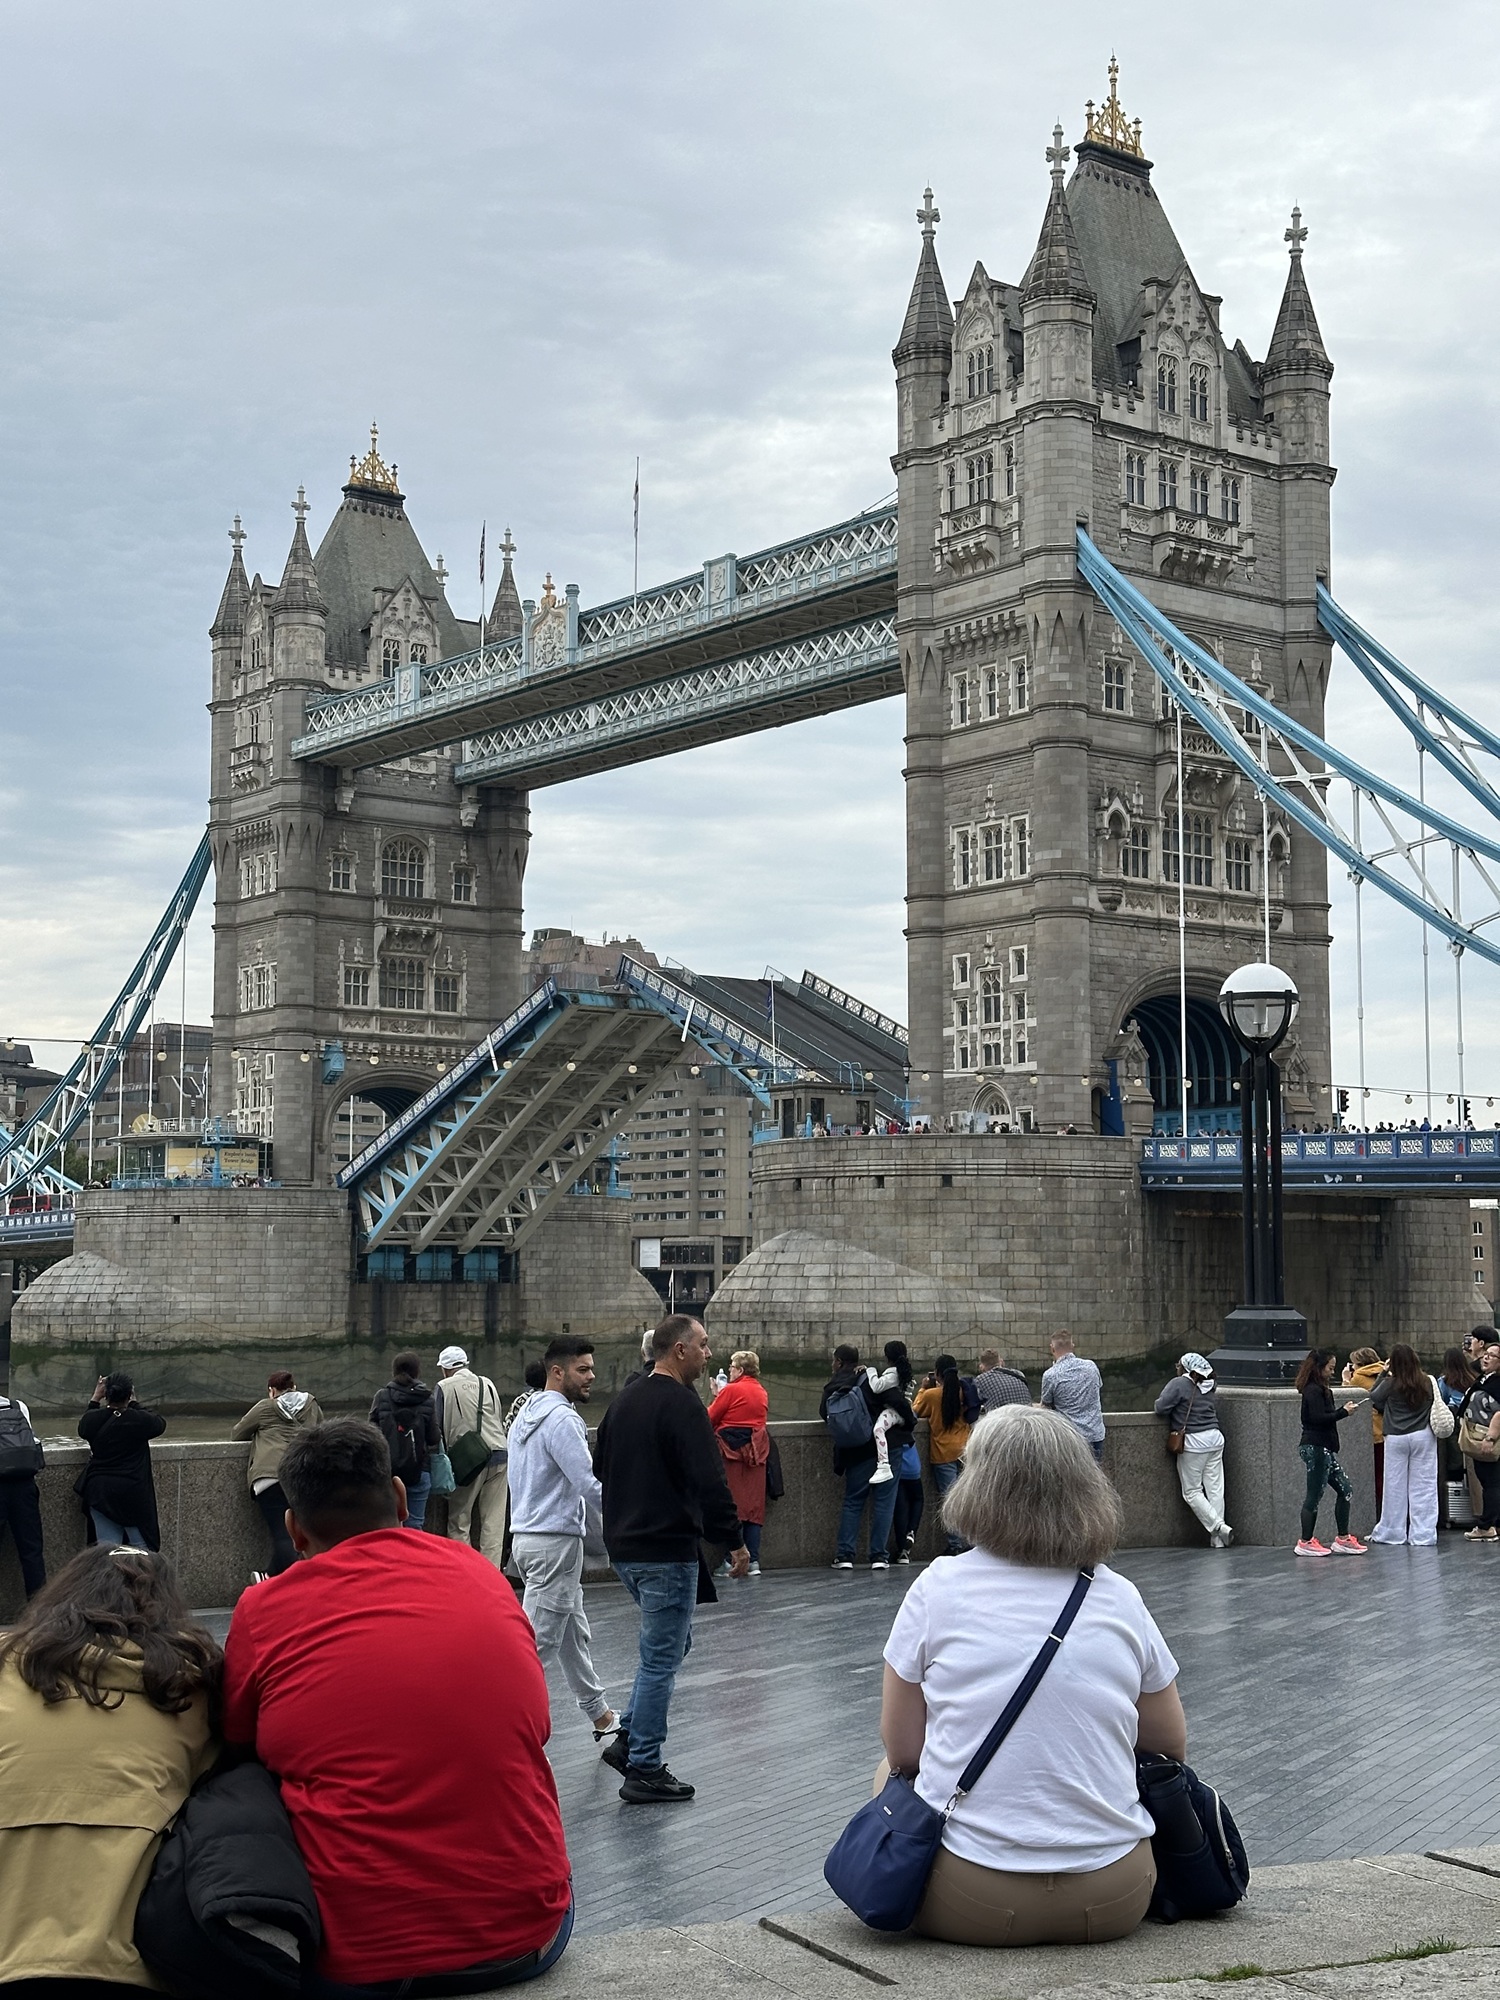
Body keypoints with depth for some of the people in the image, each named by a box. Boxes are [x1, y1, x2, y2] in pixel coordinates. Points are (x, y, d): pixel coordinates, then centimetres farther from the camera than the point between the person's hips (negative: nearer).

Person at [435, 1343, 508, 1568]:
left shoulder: (445, 1387, 2)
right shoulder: (488, 1384, 14)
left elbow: (438, 1429, 0)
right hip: (498, 1454, 4)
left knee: (459, 1520, 6)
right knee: (493, 1521, 6)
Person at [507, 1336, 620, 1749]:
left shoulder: (527, 1415, 14)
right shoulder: (562, 1419, -17)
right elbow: (588, 1485, -21)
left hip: (528, 1535, 10)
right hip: (555, 1542, -10)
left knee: (574, 1634, 17)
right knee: (540, 1638, -7)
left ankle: (601, 1717, 26)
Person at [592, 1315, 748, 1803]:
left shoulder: (625, 1401, 12)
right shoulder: (681, 1405, -16)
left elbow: (600, 1467, 21)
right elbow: (710, 1483, -21)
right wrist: (735, 1542, -13)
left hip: (624, 1548, 9)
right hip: (667, 1551, -9)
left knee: (670, 1641, 22)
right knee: (662, 1657, -1)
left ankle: (628, 1739, 18)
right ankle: (644, 1771, 5)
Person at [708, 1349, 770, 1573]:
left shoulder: (731, 1390, -8)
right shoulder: (762, 1392, 11)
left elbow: (710, 1418, -6)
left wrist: (717, 1395, 13)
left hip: (732, 1449, -6)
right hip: (757, 1450, 6)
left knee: (732, 1505, -2)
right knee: (754, 1505, 6)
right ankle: (754, 1561, 3)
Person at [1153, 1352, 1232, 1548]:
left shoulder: (1179, 1384, -9)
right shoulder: (1208, 1387, 11)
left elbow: (1161, 1408, -13)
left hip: (1193, 1442, -6)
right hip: (1215, 1438, 6)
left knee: (1192, 1492, 2)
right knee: (1215, 1489, 6)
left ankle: (1219, 1527, -10)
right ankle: (1217, 1538, 6)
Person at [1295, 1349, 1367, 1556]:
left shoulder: (1320, 1390, 16)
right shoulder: (1313, 1391, -14)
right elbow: (1319, 1418, -22)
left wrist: (1344, 1410, 6)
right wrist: (1344, 1412, -15)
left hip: (1324, 1449, 10)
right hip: (1315, 1447, -10)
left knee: (1345, 1490, 9)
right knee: (1314, 1495, -5)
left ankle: (1343, 1538, 13)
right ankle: (1306, 1542, 1)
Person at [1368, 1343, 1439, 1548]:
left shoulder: (1390, 1384, -10)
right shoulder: (1427, 1382, -5)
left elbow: (1374, 1398, 4)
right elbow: (1435, 1404, 8)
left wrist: (1382, 1373, 8)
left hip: (1396, 1439, 0)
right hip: (1423, 1437, 0)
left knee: (1395, 1486, 9)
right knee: (1423, 1486, 3)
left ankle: (1391, 1532, 17)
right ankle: (1423, 1534, 2)